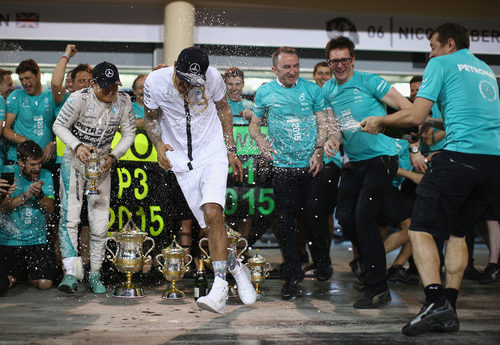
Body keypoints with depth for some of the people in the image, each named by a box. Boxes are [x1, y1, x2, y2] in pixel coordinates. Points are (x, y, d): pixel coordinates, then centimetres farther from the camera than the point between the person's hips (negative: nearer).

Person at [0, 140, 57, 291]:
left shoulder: (45, 175, 4)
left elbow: (50, 209, -3)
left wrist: (40, 195, -22)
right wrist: (26, 195, -23)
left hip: (37, 240, 1)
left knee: (44, 283, -12)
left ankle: (30, 272, 24)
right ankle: (18, 272, 25)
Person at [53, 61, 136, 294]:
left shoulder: (123, 101, -7)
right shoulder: (79, 99, -16)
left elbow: (129, 134, 2)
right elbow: (59, 125, -7)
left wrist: (113, 156, -13)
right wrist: (77, 146, -23)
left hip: (102, 162, 2)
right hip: (74, 160, -2)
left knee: (100, 220, 0)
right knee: (69, 215, -15)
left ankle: (95, 274, 11)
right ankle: (71, 272, -16)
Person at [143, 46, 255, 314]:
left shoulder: (213, 77, -12)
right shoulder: (155, 81, -11)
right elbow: (151, 117, 5)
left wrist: (231, 150, 5)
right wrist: (159, 145, -13)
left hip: (213, 151, -2)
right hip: (180, 158, 2)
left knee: (212, 214, -21)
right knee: (208, 224, -1)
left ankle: (219, 286, -19)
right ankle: (236, 268, 22)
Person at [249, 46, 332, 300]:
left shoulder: (312, 89, 5)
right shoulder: (264, 93, 5)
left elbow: (322, 123, 7)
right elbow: (254, 124, 13)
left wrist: (318, 151, -5)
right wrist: (262, 142, -6)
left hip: (311, 164, 0)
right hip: (282, 165, 0)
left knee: (314, 216, 2)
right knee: (285, 220, -1)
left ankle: (323, 263, 27)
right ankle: (293, 274, 10)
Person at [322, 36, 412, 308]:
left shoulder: (368, 81, -9)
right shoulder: (328, 90, 10)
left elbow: (407, 108, -10)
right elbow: (335, 125, 13)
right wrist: (331, 141, -11)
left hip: (381, 158, -7)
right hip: (354, 161, 7)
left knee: (363, 217, -16)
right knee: (344, 216, 3)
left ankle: (378, 288, -8)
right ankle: (371, 266, 27)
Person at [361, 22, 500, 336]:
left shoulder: (442, 64, 4)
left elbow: (415, 116, -4)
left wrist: (380, 120, 11)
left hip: (462, 155, -7)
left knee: (421, 229, -3)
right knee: (457, 232, 15)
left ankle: (435, 300, -18)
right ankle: (449, 309, 11)